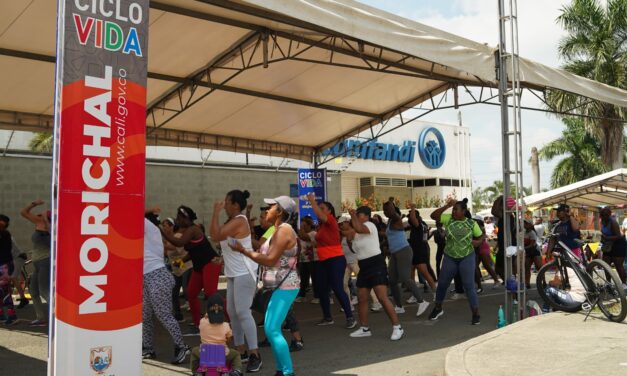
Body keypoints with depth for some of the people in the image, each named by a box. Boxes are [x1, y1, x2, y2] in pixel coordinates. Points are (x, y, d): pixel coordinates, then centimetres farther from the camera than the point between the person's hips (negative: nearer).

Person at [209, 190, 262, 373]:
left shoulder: (239, 221, -17)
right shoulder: (232, 221, 15)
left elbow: (216, 236, -25)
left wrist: (215, 212, -19)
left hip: (244, 273, -11)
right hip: (234, 273, 11)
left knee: (243, 312, -13)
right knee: (232, 312, 12)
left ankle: (255, 355, -9)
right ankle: (241, 352, 22)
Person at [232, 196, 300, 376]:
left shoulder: (284, 230, -16)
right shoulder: (279, 230, 16)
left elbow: (270, 260, -21)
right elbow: (268, 256, 14)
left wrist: (243, 250, -15)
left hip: (285, 287, -10)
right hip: (280, 286, 10)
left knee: (272, 330, -12)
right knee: (270, 329, 12)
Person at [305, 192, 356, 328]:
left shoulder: (331, 220, -8)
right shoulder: (321, 226, 15)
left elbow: (320, 215, -28)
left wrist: (312, 201, -20)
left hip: (336, 260, -9)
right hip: (323, 261, 9)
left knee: (338, 289, -11)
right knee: (322, 290, 10)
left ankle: (350, 318, -4)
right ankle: (327, 317, 22)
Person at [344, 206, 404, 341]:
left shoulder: (370, 225, -10)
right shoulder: (357, 232, 18)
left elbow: (359, 228, -31)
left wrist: (353, 215, -22)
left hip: (376, 264, -9)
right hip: (363, 266, 9)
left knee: (383, 298, -15)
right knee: (362, 299, 8)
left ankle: (397, 327, -11)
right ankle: (365, 328, 18)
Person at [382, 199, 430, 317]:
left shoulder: (396, 219, -10)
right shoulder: (390, 221, 16)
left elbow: (392, 212, -32)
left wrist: (390, 202, -16)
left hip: (403, 251, -9)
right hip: (394, 253, 9)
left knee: (405, 278, -18)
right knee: (392, 281, 6)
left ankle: (421, 302, -15)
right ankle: (399, 307, 13)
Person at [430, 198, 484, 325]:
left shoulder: (471, 223, -4)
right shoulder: (448, 219, -3)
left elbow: (481, 236, 6)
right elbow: (433, 216, -12)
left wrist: (478, 242, -16)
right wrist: (447, 205, -17)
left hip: (467, 257, -2)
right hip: (449, 257, 2)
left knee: (469, 285, -4)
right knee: (442, 283, 11)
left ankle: (476, 313, 4)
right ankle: (438, 308, 31)